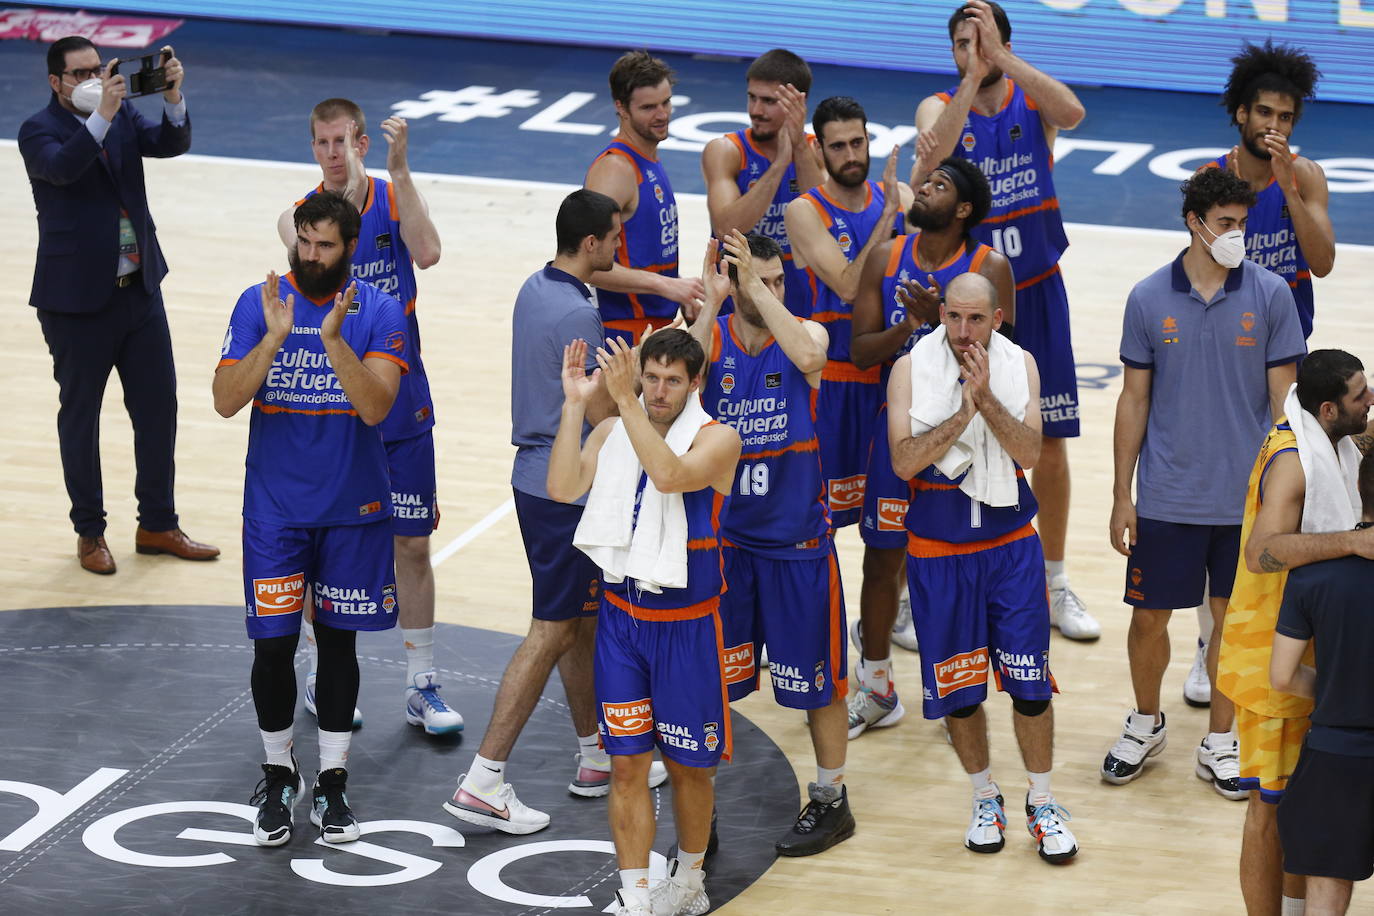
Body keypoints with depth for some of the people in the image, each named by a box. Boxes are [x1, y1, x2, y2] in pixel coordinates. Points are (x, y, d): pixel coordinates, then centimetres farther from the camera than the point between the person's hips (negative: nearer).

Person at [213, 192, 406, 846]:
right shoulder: (258, 303, -4)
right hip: (274, 509, 0)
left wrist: (334, 339, -30)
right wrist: (274, 337, -25)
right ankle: (278, 777, 20)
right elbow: (226, 401, -12)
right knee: (272, 645, 0)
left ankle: (332, 784, 20)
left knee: (338, 642, 9)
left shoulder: (379, 312, -6)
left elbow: (375, 407, -18)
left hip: (352, 509, 0)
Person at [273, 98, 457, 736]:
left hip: (401, 407, 1)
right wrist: (345, 189, -39)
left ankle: (421, 686, 15)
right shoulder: (299, 216, -5)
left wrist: (399, 169, -28)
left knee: (413, 544, 5)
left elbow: (426, 253, -23)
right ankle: (320, 676, 25)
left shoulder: (393, 199, -3)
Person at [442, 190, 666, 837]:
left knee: (582, 621, 19)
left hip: (538, 475, 10)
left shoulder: (535, 290, 8)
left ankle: (596, 758, 30)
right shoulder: (577, 315, -22)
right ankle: (483, 782, -6)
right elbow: (604, 416, -19)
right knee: (552, 632, -5)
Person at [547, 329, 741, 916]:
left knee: (688, 765, 10)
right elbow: (563, 489, -13)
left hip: (685, 625, -3)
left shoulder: (717, 439, -11)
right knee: (627, 764, 4)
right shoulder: (611, 432, 2)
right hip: (621, 618, 3)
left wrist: (626, 401, -34)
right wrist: (575, 402, -17)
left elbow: (672, 476, -31)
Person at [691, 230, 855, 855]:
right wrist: (713, 302, -30)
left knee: (817, 676, 8)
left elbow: (809, 356, -31)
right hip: (724, 538, 1)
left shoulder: (802, 332, -7)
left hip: (797, 542, -1)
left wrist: (758, 288, -31)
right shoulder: (710, 335, -4)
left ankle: (830, 800, 24)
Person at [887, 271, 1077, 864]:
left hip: (1011, 544, 1)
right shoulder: (911, 368, -7)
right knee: (957, 688, 7)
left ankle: (1042, 803, 17)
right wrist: (961, 413, -25)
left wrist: (986, 396, -25)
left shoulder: (1019, 365, -2)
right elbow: (904, 461, -17)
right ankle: (985, 798, 26)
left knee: (1030, 682, 1)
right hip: (938, 551, -1)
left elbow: (1028, 451, -14)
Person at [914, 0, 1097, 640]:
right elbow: (933, 157, -29)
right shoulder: (939, 107, -6)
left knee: (1051, 443, 8)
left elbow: (1073, 113, -28)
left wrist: (1001, 58, -34)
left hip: (1036, 297, 1)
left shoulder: (1033, 100, -4)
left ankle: (1054, 585, 22)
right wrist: (973, 76, -34)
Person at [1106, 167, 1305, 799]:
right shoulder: (1149, 299, -4)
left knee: (1234, 619, 10)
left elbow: (1285, 399, -1)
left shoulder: (1270, 296, -5)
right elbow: (1135, 399, 2)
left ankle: (1219, 743, 26)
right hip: (1166, 498, 0)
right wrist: (1121, 497, 2)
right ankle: (1145, 724, 32)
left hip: (1246, 499, 0)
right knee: (1149, 618, 8)